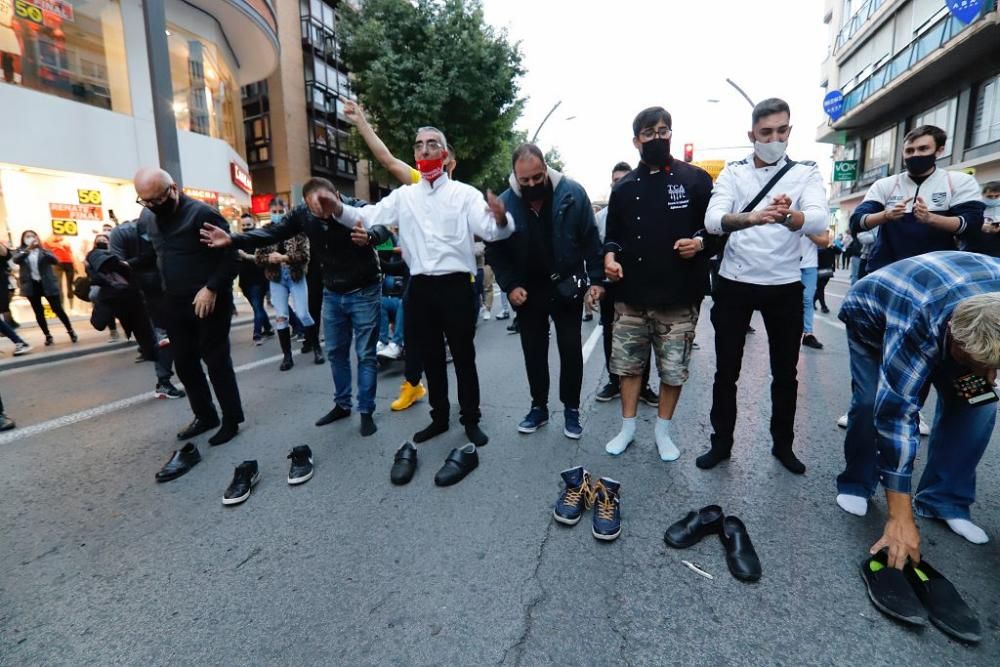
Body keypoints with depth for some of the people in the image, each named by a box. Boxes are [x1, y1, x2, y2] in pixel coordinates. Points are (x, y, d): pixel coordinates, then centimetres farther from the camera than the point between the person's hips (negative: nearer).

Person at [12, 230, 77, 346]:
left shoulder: (44, 250, 4)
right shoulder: (20, 251, 7)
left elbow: (55, 261, -14)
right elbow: (16, 260, -15)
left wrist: (41, 249, -26)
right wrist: (28, 248, -27)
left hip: (47, 284, -2)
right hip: (31, 285, 2)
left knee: (58, 309, -2)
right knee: (39, 312, 5)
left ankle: (71, 331, 11)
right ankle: (48, 336, 13)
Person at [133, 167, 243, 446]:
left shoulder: (202, 214, -13)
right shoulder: (147, 218, 9)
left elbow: (231, 255, -16)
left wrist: (212, 289, -21)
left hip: (208, 301, -7)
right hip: (174, 303, 7)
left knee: (216, 360, -1)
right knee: (184, 363, 12)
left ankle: (231, 420, 12)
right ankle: (205, 415, 27)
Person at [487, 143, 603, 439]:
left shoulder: (572, 193, -10)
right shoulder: (504, 203, -8)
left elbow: (590, 239, -5)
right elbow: (494, 252, -2)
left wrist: (596, 279, -10)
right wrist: (510, 286, -11)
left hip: (567, 286, -1)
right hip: (528, 290, 2)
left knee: (571, 349, 6)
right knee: (534, 351, 11)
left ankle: (571, 409, 22)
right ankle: (539, 407, 27)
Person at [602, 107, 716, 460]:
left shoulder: (695, 179, 5)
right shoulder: (624, 187, 12)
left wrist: (700, 242, -13)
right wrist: (610, 256, -4)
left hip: (678, 297, -2)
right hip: (631, 296, 2)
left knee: (673, 369, 7)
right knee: (628, 364, 9)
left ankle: (662, 430, 26)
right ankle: (627, 428, 25)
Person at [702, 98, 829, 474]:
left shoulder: (806, 174, 2)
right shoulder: (732, 173, 1)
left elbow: (818, 221, -18)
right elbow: (713, 220, -18)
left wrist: (787, 216, -40)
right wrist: (754, 217, -38)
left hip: (785, 287, 1)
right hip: (734, 284, 0)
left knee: (785, 373, 12)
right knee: (726, 371, 6)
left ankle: (783, 444, 30)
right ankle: (721, 443, 22)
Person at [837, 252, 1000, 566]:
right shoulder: (916, 327, -44)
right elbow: (895, 413, -41)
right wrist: (901, 519, -38)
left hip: (945, 318, 5)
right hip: (873, 314, -4)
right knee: (872, 401, -20)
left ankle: (944, 499, 4)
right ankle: (856, 484, 5)